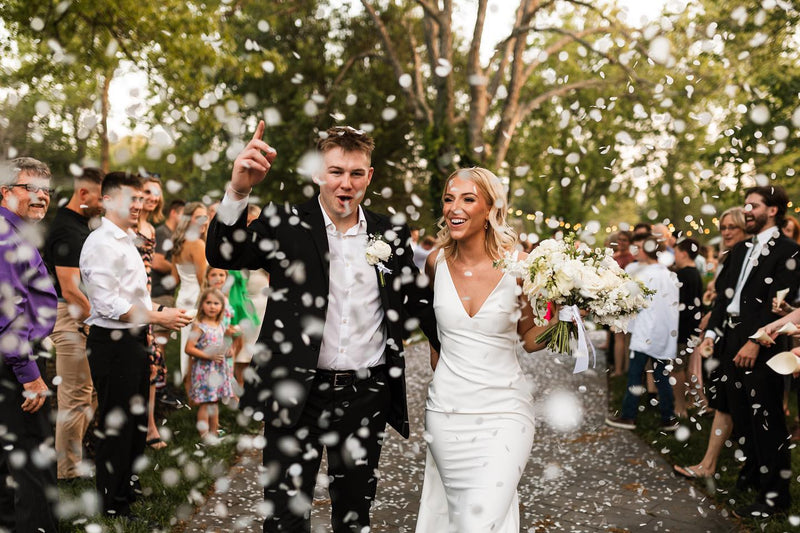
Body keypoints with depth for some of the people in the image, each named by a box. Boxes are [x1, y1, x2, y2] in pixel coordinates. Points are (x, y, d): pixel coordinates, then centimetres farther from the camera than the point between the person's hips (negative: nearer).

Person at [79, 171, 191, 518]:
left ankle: (129, 487, 36)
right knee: (115, 425, 1)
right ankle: (112, 504, 15)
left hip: (134, 340, 10)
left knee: (137, 420, 20)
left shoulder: (126, 241, 15)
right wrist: (157, 317, -21)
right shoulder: (102, 243, -16)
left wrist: (158, 315, 11)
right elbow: (108, 304, -23)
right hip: (113, 343, -10)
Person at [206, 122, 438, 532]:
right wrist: (238, 191, -33)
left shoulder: (391, 235, 5)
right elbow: (224, 256, -17)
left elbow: (419, 303, 12)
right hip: (297, 394, -3)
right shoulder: (286, 224, -4)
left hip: (367, 395, 3)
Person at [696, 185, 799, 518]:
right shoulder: (741, 250, 17)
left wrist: (756, 342, -20)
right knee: (741, 415, 15)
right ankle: (751, 476, 29)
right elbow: (724, 293, 15)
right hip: (731, 341, 8)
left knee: (765, 420, -3)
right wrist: (712, 332, 7)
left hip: (761, 346, -8)